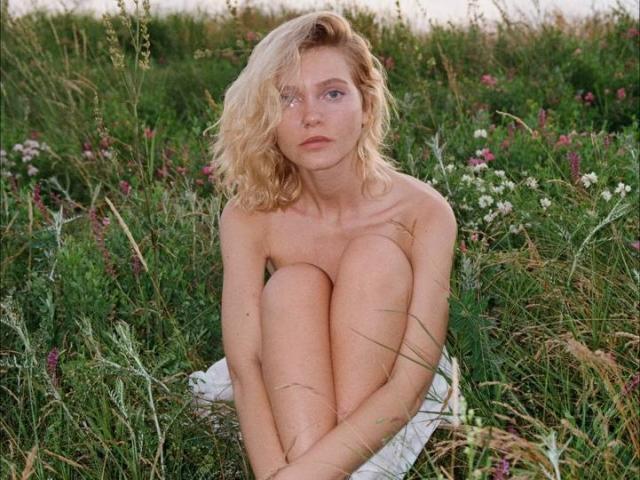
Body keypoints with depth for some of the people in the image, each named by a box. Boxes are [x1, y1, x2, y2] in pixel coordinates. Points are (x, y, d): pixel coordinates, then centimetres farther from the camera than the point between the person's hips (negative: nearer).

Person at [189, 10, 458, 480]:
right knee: (294, 286, -28)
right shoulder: (248, 217, -17)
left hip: (394, 404, -1)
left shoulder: (424, 212, -23)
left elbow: (410, 381, -30)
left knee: (376, 257, -27)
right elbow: (244, 366, -24)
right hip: (290, 400, 1)